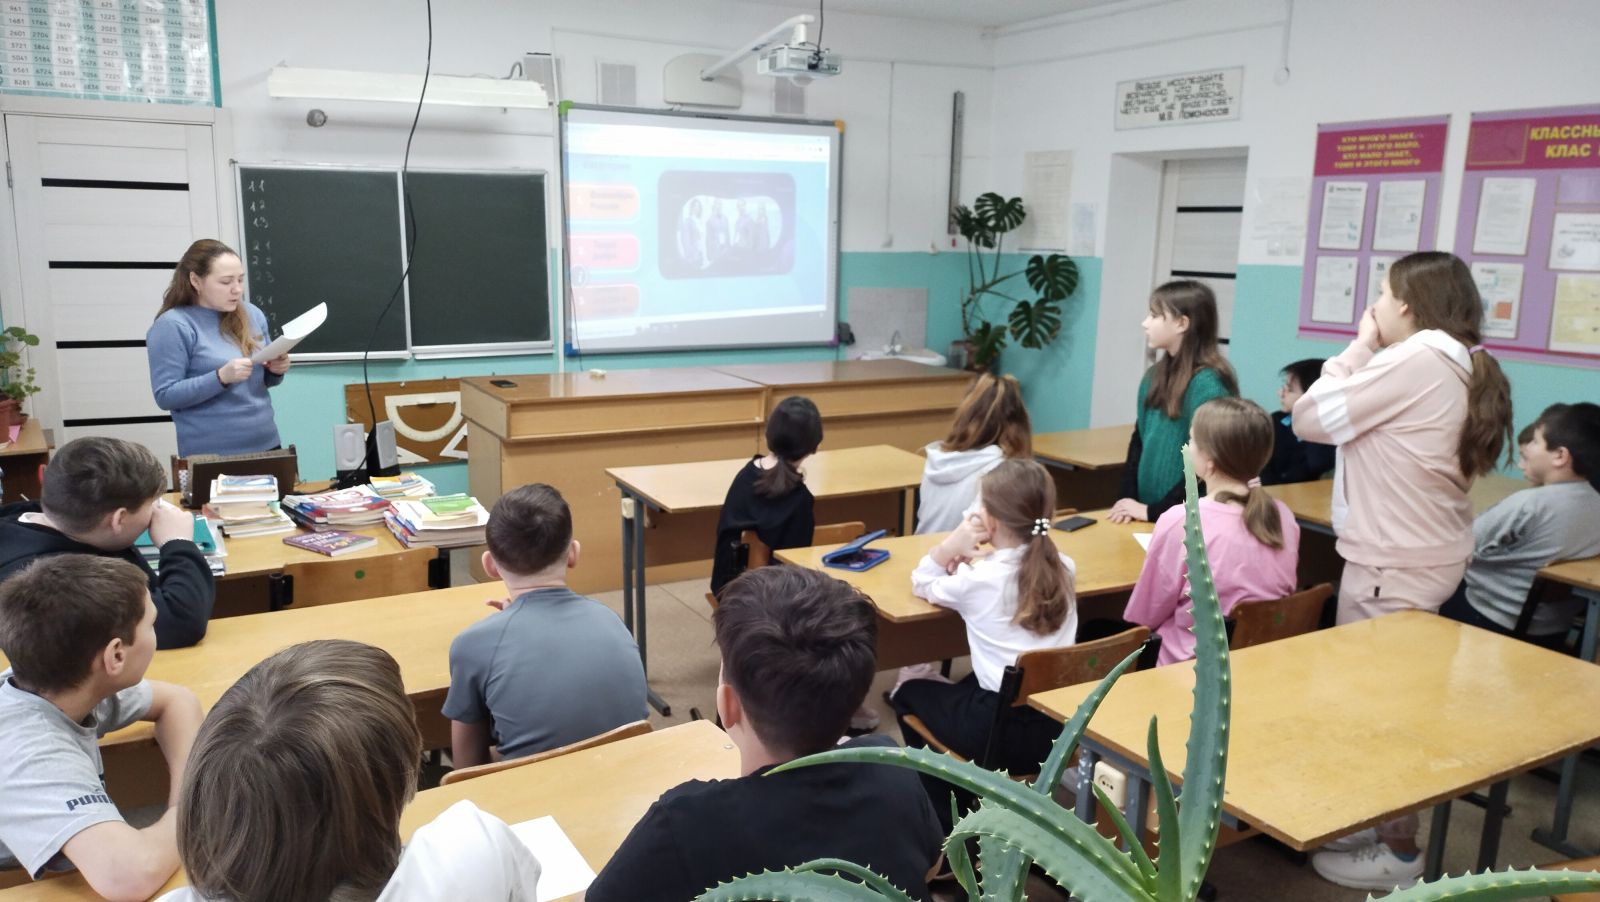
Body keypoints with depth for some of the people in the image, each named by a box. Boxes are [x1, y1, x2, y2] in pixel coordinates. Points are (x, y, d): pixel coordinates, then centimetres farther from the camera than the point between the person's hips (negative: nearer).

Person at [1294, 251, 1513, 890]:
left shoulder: (1414, 361, -20)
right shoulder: (1460, 366, 10)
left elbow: (1309, 419, -15)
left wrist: (1359, 349, -8)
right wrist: (1368, 354, 6)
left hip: (1392, 566, -10)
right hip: (1429, 556, 10)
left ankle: (1397, 851, 13)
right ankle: (1381, 826, 32)